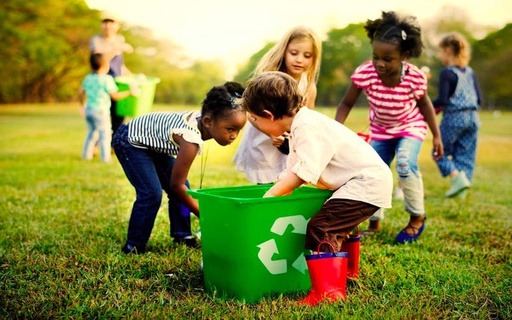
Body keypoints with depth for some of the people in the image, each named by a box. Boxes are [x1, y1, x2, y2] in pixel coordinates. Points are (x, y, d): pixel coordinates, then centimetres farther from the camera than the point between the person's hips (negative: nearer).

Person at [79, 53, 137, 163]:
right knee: (104, 134, 0)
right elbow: (115, 96, -11)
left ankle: (86, 154, 24)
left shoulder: (88, 78, 8)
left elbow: (80, 92, 16)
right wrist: (130, 92, -2)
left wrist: (83, 104, 33)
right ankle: (105, 157, -1)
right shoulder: (107, 79, -13)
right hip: (101, 111, -7)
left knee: (92, 133, 20)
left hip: (89, 110, 7)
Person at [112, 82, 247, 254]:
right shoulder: (191, 138, -36)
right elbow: (176, 184, -27)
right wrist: (205, 215, -22)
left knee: (183, 188, 5)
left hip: (151, 142, 9)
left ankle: (182, 235, 18)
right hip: (129, 142, -9)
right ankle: (134, 247, -3)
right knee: (151, 194, -18)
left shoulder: (202, 117, -14)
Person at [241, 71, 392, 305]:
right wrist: (275, 194, 6)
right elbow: (291, 171, 12)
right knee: (336, 227, 26)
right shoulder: (301, 125, 11)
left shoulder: (308, 128, -22)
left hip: (367, 182, -11)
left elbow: (302, 173, -28)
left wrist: (269, 196, -22)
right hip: (366, 181, 11)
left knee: (320, 228, -18)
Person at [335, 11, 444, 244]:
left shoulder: (415, 77, -28)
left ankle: (417, 218, -2)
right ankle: (374, 223, 27)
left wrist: (436, 135, -2)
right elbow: (346, 103, -15)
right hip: (380, 131, 3)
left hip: (410, 128, -3)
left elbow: (424, 105, -8)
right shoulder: (364, 74, -27)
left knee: (405, 165, -26)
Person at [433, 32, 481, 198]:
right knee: (465, 154, 11)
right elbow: (479, 98, 11)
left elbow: (442, 100, -17)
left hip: (453, 118, -6)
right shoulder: (470, 72, 10)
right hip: (473, 117, 6)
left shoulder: (447, 73, -10)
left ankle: (457, 177, -10)